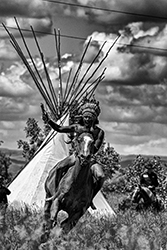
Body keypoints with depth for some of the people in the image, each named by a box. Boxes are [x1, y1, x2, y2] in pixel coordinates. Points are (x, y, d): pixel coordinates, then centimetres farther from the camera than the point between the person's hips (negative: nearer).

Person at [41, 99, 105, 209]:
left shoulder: (99, 132, -4)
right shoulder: (77, 127, 2)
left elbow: (95, 149, -12)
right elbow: (60, 129, 7)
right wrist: (48, 120, -5)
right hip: (76, 155, 1)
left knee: (101, 177, -26)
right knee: (60, 168, -27)